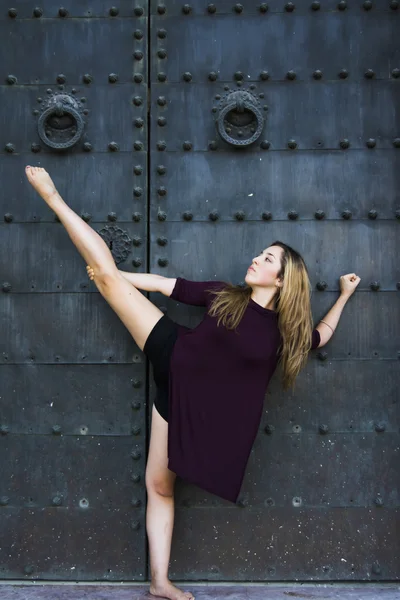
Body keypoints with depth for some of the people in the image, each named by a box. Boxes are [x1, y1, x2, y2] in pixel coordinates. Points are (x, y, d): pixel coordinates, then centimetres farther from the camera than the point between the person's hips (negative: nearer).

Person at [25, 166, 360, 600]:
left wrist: (344, 295, 17)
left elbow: (319, 336, 20)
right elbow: (174, 286, 2)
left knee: (160, 484, 0)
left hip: (197, 404, -1)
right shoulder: (226, 296, -1)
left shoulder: (285, 331, -1)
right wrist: (113, 275, 4)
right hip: (173, 357, 1)